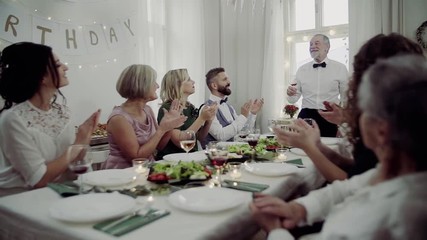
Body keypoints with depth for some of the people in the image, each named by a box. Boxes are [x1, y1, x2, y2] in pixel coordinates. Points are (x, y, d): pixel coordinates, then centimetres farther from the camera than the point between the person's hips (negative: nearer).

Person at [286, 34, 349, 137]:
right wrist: (290, 94, -13)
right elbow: (293, 99, 10)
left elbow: (346, 99, 5)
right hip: (306, 117, 2)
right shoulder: (302, 69, 8)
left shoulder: (340, 68, 2)